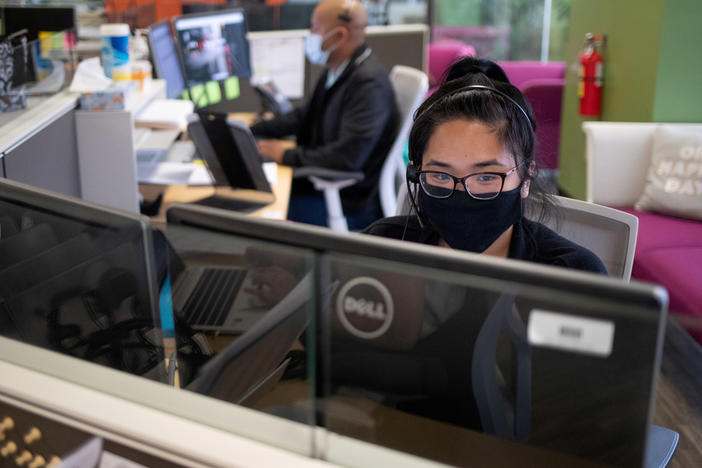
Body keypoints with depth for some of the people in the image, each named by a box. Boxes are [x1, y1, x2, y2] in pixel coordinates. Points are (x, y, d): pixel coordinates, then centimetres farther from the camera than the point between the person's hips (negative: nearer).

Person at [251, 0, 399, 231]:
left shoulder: (369, 84, -22)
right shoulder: (336, 72, 9)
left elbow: (347, 156, -30)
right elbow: (305, 116, 22)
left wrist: (287, 155, -20)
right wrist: (248, 131, 14)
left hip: (352, 205, -9)